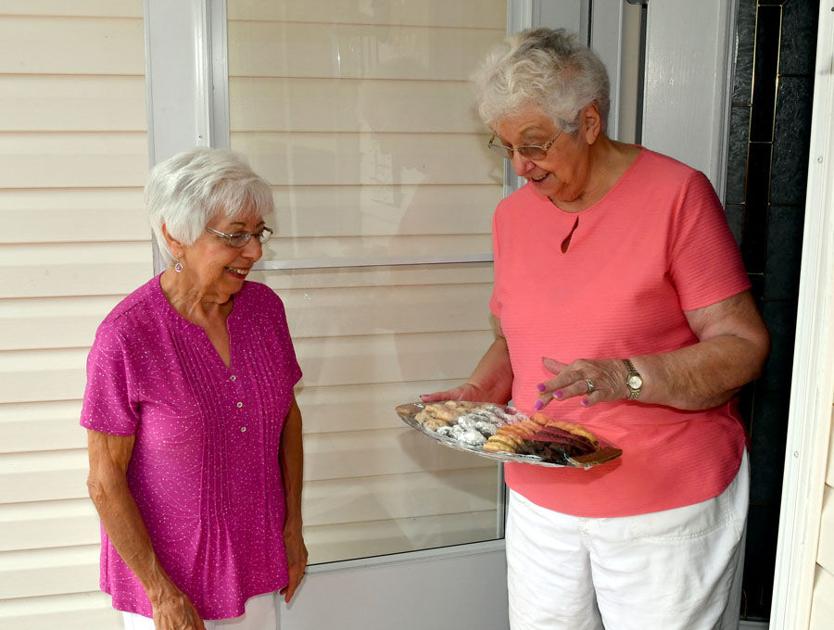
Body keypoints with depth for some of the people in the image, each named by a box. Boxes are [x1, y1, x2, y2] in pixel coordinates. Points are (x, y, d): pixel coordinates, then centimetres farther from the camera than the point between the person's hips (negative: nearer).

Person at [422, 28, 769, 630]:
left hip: (665, 508, -4)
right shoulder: (513, 214, 5)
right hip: (541, 500, 5)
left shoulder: (676, 193, -11)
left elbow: (743, 345, -13)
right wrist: (481, 390, -4)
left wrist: (625, 378, -27)